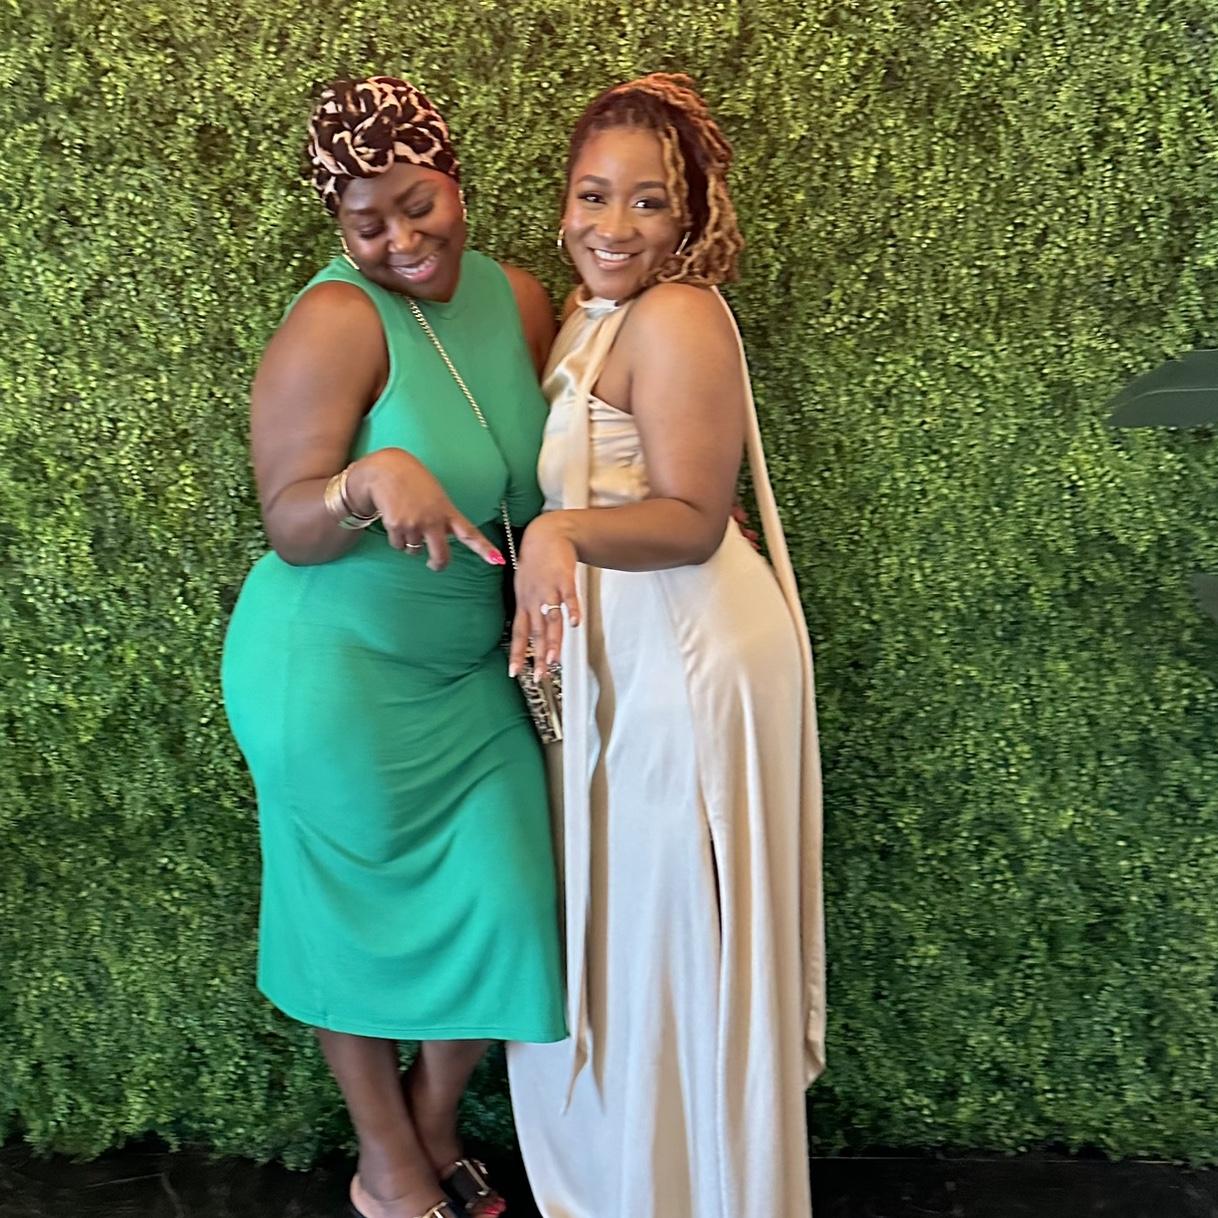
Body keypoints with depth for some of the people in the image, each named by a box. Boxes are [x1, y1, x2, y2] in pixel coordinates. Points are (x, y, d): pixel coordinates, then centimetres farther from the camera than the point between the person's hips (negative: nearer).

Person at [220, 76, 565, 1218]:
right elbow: (287, 527, -18)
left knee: (501, 901, 7)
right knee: (364, 916, 10)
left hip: (468, 672, 6)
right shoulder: (336, 321, -18)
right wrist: (372, 478, -37)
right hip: (335, 675, -6)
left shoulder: (519, 299, 1)